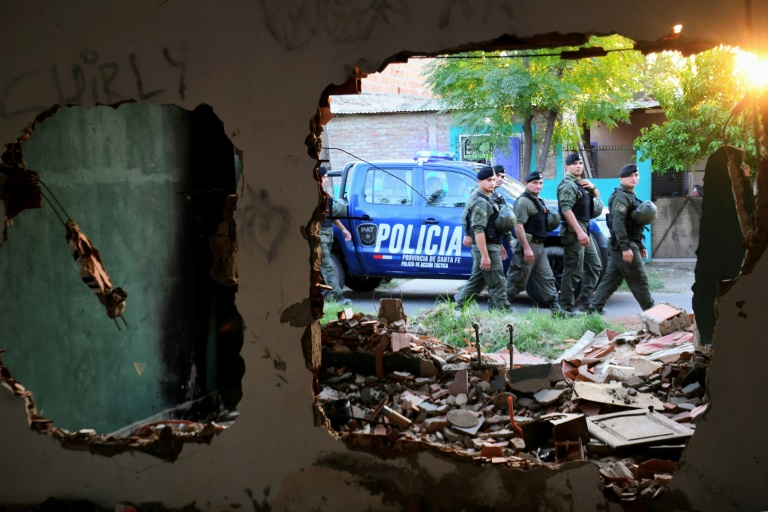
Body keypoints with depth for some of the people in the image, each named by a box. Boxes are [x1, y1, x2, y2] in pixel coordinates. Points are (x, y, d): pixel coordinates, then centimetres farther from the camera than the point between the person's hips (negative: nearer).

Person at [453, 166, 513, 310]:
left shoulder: (488, 198, 16)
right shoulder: (480, 202, -17)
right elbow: (478, 230, -24)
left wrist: (499, 245, 25)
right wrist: (485, 256, -26)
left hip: (491, 245, 10)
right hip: (486, 248, -10)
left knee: (477, 280, 16)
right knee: (498, 284, -5)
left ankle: (458, 305, 22)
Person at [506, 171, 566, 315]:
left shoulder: (538, 201, 19)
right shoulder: (524, 201, -12)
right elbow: (518, 226, -22)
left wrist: (551, 219, 14)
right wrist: (527, 248, -25)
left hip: (539, 246, 10)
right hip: (528, 245, -10)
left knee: (547, 278, 7)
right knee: (517, 280, -4)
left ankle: (556, 309, 8)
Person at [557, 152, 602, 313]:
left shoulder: (581, 183, 18)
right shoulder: (568, 185, -12)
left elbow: (597, 197, 27)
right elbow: (566, 210, -23)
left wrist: (592, 187, 4)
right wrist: (579, 232, -30)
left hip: (584, 230, 10)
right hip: (574, 232, -10)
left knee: (594, 266, 14)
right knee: (573, 271, -9)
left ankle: (586, 302, 18)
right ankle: (566, 307, -4)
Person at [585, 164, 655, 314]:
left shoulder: (631, 196, 20)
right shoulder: (621, 196, -13)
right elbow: (618, 223, -22)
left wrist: (640, 246, 23)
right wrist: (626, 248, -26)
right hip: (623, 245, -10)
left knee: (611, 278, 9)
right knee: (639, 279, -2)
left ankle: (594, 308, 9)